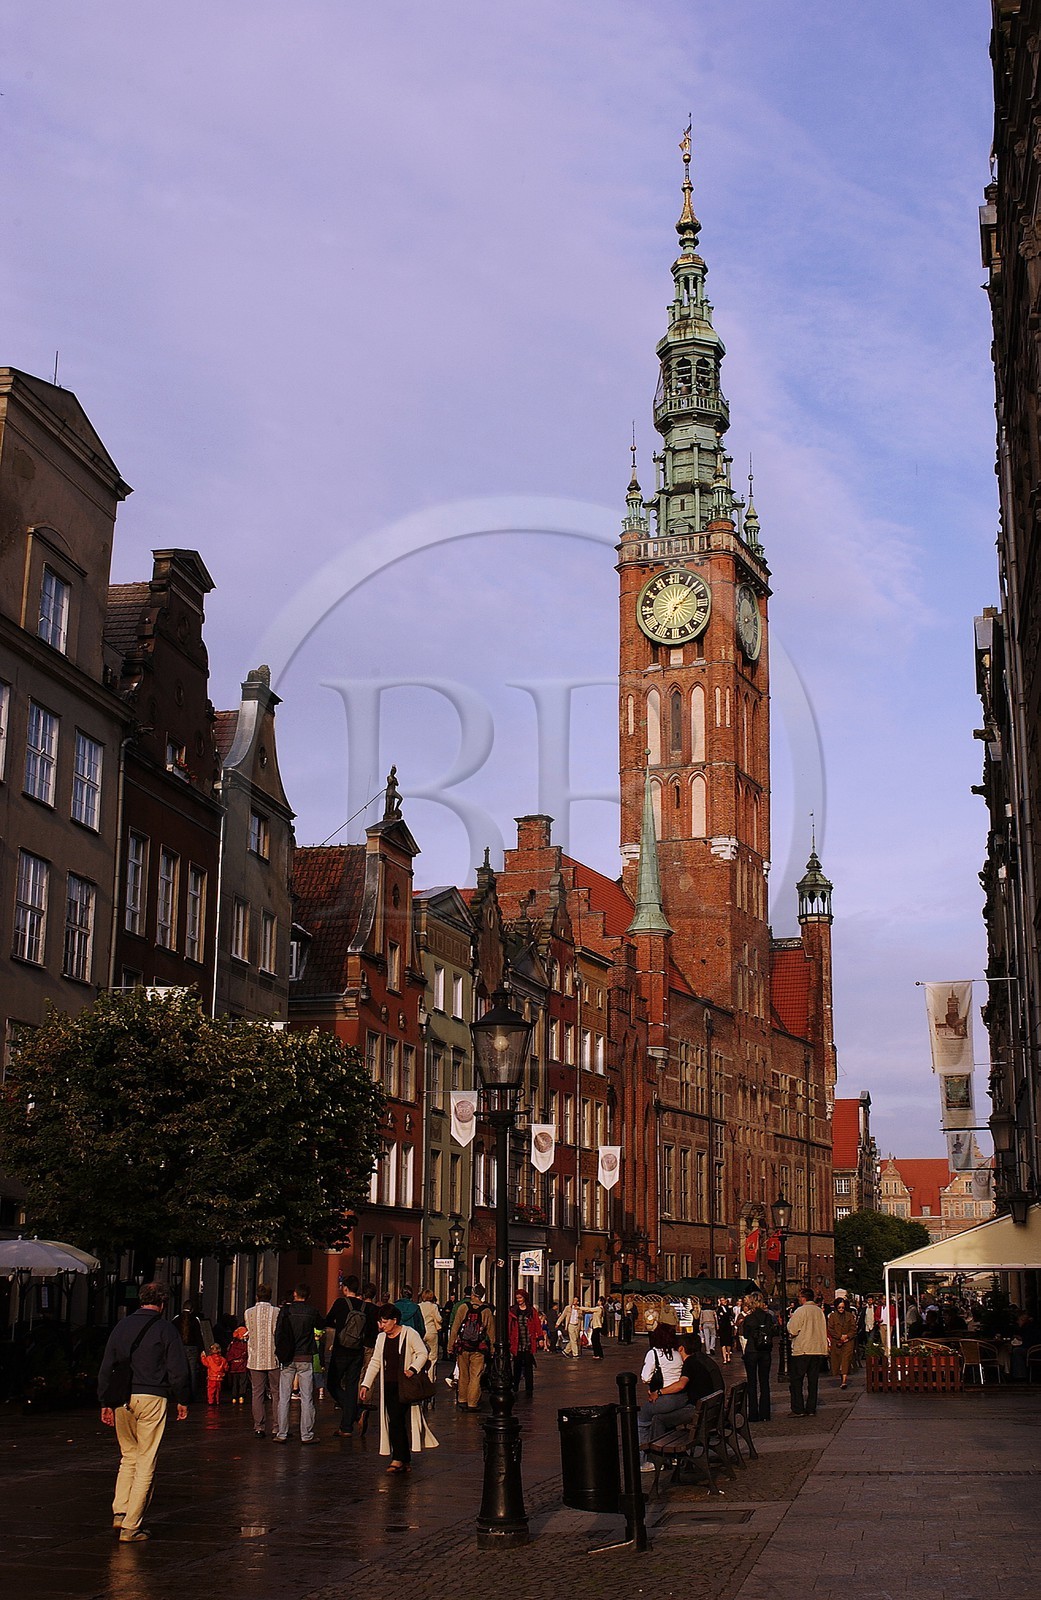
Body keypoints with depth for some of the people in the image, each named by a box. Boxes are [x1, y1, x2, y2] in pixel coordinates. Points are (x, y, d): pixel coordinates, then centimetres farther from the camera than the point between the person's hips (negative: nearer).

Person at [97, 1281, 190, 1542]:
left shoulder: (121, 1326, 10)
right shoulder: (165, 1329, -3)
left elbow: (105, 1368, 12)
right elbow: (178, 1369, -5)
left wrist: (105, 1402, 17)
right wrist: (182, 1400, 6)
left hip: (122, 1400, 5)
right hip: (152, 1398, -4)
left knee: (128, 1456, 20)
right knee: (145, 1462, 1)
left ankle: (120, 1512, 9)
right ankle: (131, 1527, -1)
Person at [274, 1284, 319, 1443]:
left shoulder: (286, 1310, -2)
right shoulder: (312, 1312, -3)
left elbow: (278, 1333, -1)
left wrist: (279, 1352, 9)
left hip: (287, 1358, 1)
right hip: (305, 1358, -1)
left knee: (284, 1398, 6)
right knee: (306, 1398, 3)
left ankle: (282, 1434, 7)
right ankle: (306, 1435, 3)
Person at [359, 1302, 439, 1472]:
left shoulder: (409, 1334, -5)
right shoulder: (381, 1338, 13)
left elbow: (423, 1353, -6)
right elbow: (375, 1362, 14)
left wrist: (413, 1369, -21)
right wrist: (366, 1384, 7)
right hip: (389, 1386, 6)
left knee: (397, 1420, -13)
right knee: (396, 1422, 3)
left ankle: (398, 1459, -7)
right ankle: (406, 1461, 9)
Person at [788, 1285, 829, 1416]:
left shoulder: (800, 1311, -11)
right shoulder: (819, 1311, 9)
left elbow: (792, 1330, -13)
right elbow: (823, 1330, 15)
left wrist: (790, 1319, 3)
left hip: (802, 1350, -6)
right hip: (818, 1350, 6)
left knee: (796, 1380, 1)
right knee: (813, 1380, 11)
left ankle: (798, 1409, -3)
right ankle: (811, 1409, 11)